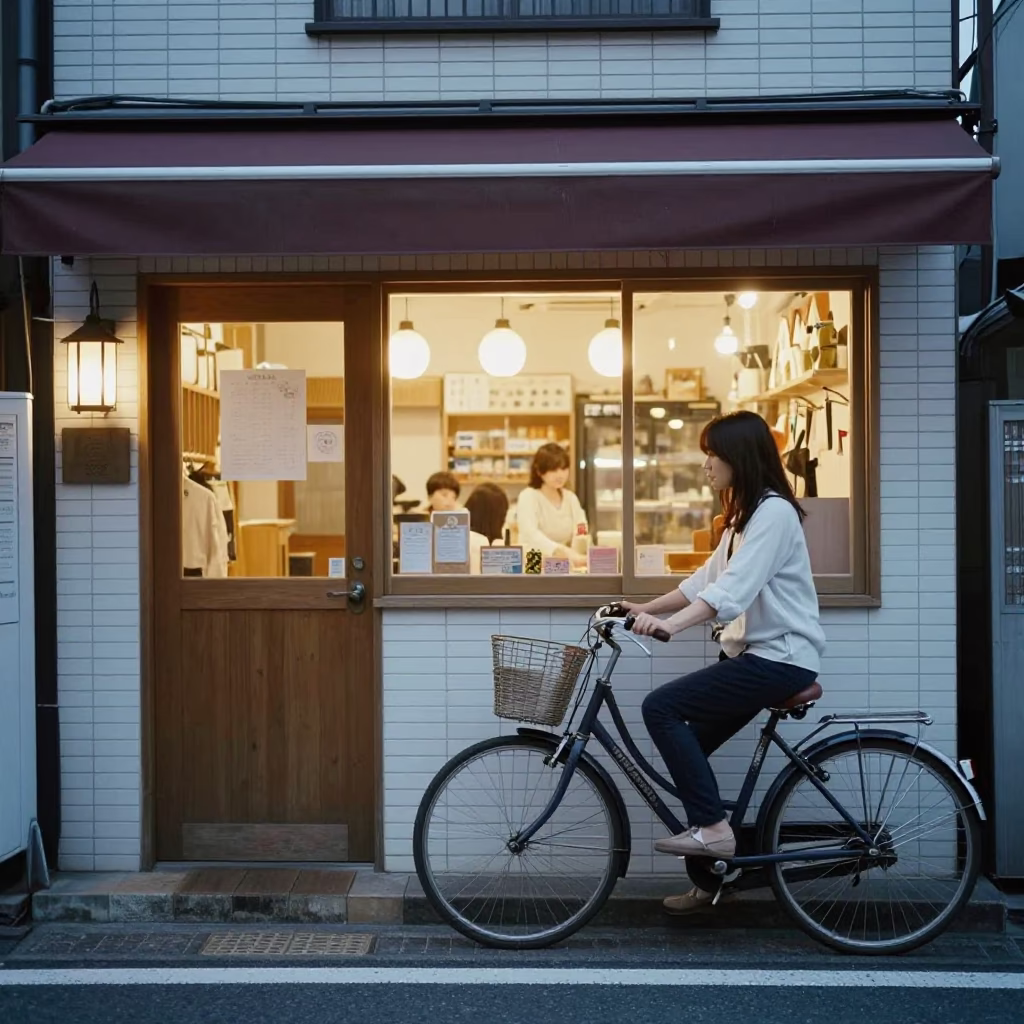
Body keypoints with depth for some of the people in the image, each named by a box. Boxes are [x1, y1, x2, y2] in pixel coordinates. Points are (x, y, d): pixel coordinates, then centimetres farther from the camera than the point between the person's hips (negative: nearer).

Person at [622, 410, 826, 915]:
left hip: (780, 657, -10)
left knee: (661, 707, -19)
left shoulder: (773, 512, -14)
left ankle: (713, 827, -12)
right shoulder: (742, 516, 19)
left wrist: (670, 625, -38)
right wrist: (646, 608, 7)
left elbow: (732, 590, -27)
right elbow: (705, 581, 16)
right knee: (686, 747, 6)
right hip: (753, 653, 10)